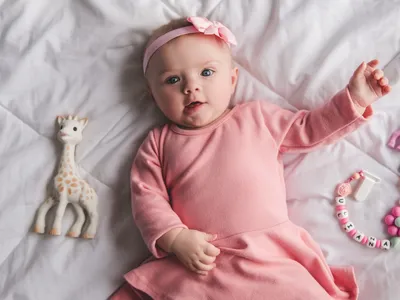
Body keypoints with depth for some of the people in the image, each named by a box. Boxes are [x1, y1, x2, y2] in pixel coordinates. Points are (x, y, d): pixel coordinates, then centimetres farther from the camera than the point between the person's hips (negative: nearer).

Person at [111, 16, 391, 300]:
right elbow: (147, 196, 6)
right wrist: (175, 238, -11)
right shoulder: (158, 143, 12)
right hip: (196, 264, 0)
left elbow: (308, 129, 23)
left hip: (270, 256, 1)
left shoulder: (257, 116, 16)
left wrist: (354, 99, 15)